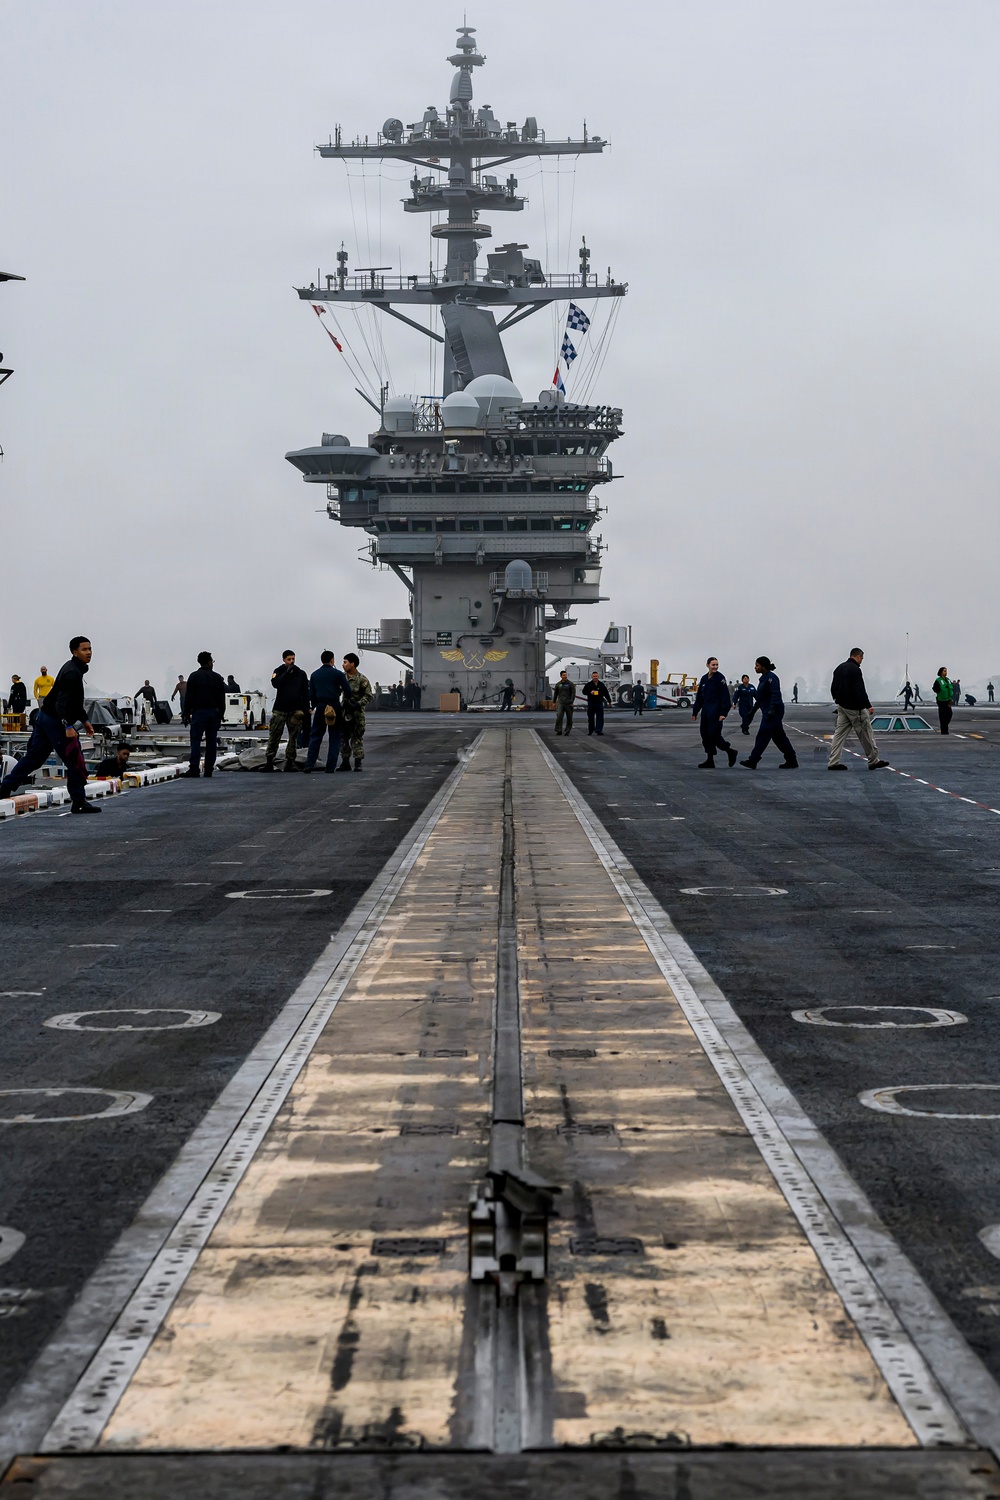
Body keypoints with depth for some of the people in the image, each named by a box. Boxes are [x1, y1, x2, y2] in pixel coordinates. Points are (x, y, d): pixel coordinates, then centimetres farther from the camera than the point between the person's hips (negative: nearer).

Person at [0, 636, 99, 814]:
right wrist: (68, 727, -33)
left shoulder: (73, 669, 15)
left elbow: (73, 700, 27)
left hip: (45, 717, 10)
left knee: (33, 756, 14)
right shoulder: (73, 673, -18)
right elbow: (63, 702, -27)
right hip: (56, 721, -10)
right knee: (75, 761, -6)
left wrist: (84, 720, 28)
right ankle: (79, 802, -2)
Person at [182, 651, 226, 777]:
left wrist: (187, 713, 1)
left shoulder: (194, 676, -1)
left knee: (196, 740, -5)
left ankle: (194, 769, -15)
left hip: (199, 711, -3)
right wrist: (221, 714, 14)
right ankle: (208, 770, 4)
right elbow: (222, 698, 9)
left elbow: (188, 697, -3)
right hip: (214, 712, 3)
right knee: (211, 741, 5)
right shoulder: (217, 677, 7)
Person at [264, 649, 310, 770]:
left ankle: (290, 762, 5)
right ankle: (268, 761, -4)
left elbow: (305, 693, 12)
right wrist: (287, 672, -16)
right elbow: (275, 683, -13)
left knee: (293, 737, 1)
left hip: (295, 710, 2)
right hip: (280, 710, -2)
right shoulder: (278, 671, 7)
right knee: (274, 736, -5)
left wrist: (306, 710, 6)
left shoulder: (301, 674, 11)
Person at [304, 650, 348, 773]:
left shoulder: (315, 675, 8)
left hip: (320, 707, 2)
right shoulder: (338, 674, -1)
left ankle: (310, 764, -7)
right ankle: (331, 766, -1)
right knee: (334, 737, 4)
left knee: (315, 736, 5)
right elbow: (347, 690, -4)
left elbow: (311, 694, 8)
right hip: (335, 706, -2)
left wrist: (313, 707, 20)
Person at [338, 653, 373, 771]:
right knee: (343, 738, 7)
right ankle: (345, 762, 15)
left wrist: (357, 705, -18)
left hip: (356, 714, -5)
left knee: (357, 738, -3)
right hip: (343, 713, 5)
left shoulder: (362, 679, -7)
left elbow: (368, 696, -7)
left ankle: (358, 763, 0)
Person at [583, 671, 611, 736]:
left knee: (600, 717, -7)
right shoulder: (588, 685, 3)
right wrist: (590, 692, -20)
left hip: (599, 703, 1)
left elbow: (606, 694, 12)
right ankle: (590, 731, 16)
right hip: (591, 703, -1)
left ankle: (599, 730, -9)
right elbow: (584, 692, -2)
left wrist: (609, 701, 12)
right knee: (591, 718, 5)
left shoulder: (601, 685, 8)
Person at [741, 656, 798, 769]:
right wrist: (753, 710, 27)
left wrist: (772, 709, -30)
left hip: (773, 712, -10)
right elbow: (760, 698, 25)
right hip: (767, 712, 10)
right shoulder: (763, 678, 17)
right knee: (779, 737, 10)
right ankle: (792, 761, 13)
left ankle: (753, 761, -12)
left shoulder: (771, 678, -13)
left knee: (763, 736, -10)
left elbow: (775, 695, -22)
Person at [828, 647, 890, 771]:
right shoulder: (855, 669, -15)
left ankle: (833, 762, 0)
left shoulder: (840, 668, 13)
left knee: (840, 733, 7)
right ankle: (873, 761, 7)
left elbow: (833, 688, 19)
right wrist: (868, 706, -21)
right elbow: (860, 691, -22)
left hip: (841, 706, 9)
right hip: (854, 707, -9)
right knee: (866, 733, 1)